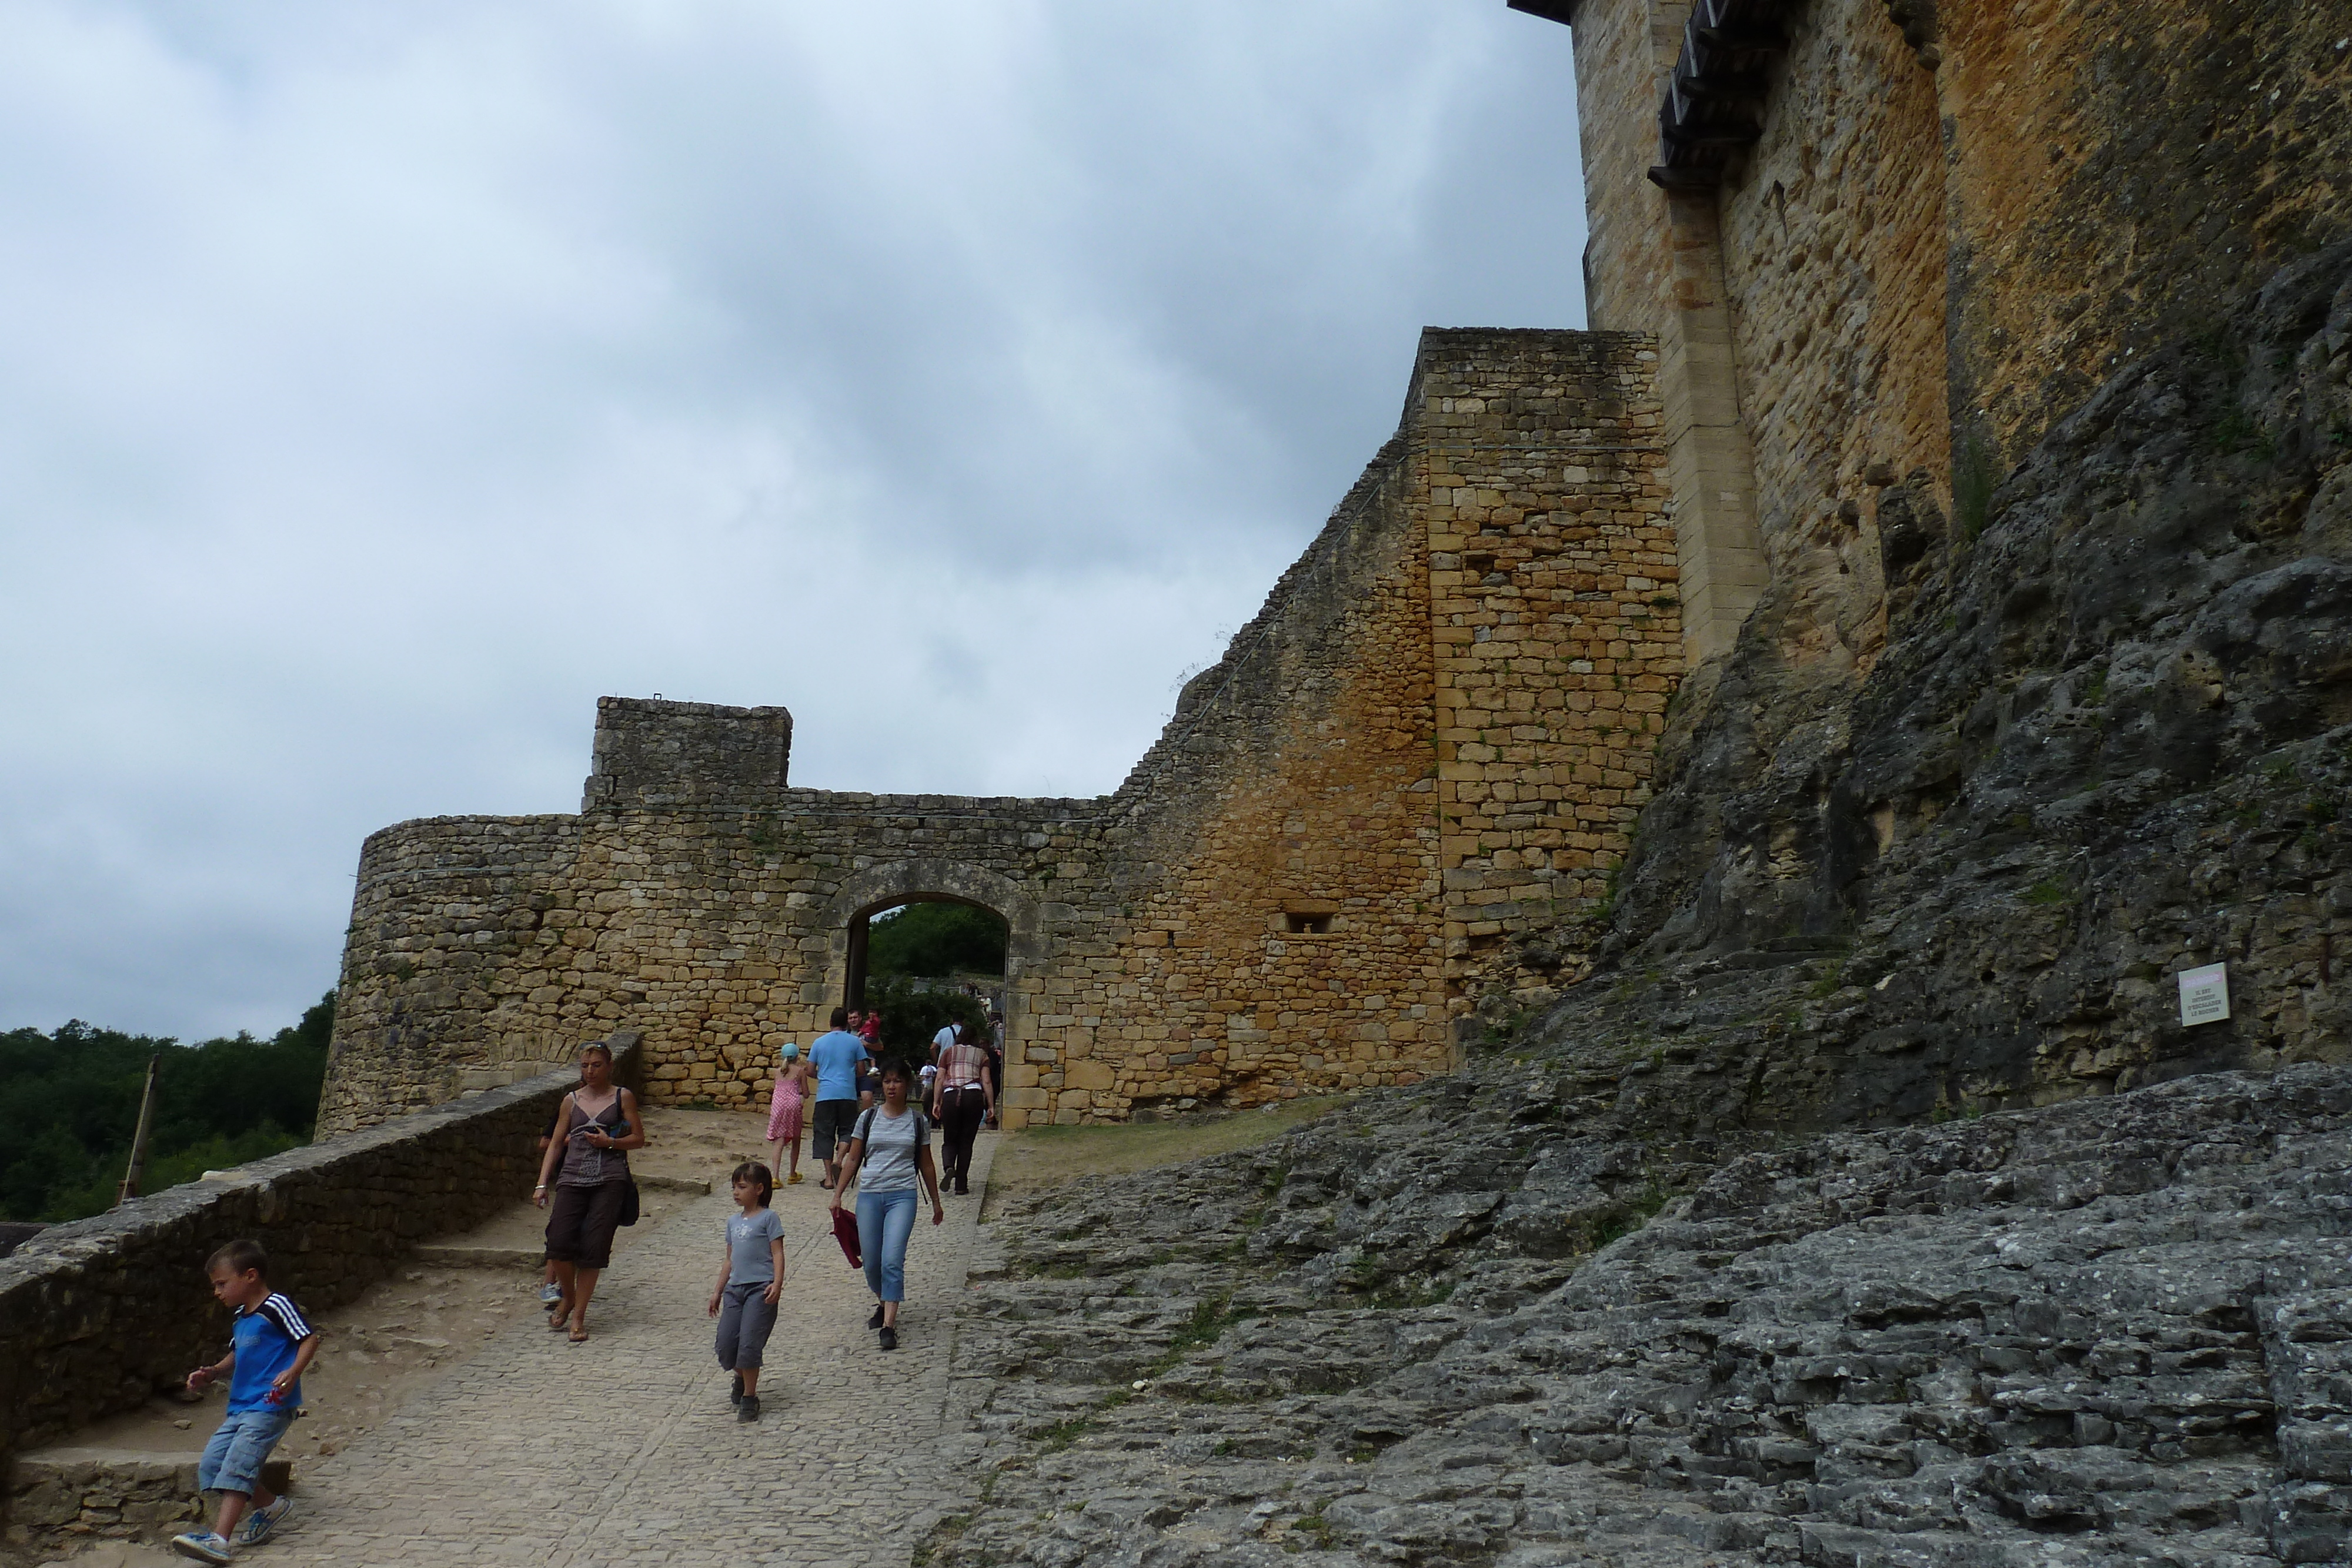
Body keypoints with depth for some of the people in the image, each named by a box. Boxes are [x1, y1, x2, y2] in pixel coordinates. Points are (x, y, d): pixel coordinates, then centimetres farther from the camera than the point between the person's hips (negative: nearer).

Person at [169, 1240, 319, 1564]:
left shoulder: (276, 1306, -9)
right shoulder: (240, 1317, 19)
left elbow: (309, 1338, -14)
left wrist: (293, 1372, -26)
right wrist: (211, 1374, 11)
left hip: (270, 1406, -10)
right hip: (240, 1406, 10)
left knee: (237, 1464, -18)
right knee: (211, 1463, 5)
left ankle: (219, 1539, -23)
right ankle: (269, 1505, 18)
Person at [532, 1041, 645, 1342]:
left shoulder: (622, 1097, 7)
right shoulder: (571, 1101, 15)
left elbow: (639, 1139, 8)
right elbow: (556, 1144, 16)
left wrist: (610, 1142, -9)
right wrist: (542, 1184, 9)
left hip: (610, 1181, -2)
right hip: (572, 1178, 2)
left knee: (593, 1247, -7)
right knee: (560, 1241, -14)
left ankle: (579, 1315, 6)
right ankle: (567, 1298, 14)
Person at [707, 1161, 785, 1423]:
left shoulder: (768, 1217, -2)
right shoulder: (733, 1221, 18)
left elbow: (778, 1253, -7)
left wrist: (777, 1284, -19)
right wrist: (718, 1291, 23)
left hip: (760, 1288, -6)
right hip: (735, 1288, 7)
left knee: (750, 1343, -10)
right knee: (725, 1344, 3)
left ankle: (749, 1398, 2)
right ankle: (741, 1377, 32)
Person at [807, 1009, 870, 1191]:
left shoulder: (819, 1042, 8)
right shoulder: (855, 1042, 4)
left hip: (825, 1094, 1)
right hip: (847, 1094, -1)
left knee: (824, 1133, 6)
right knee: (846, 1130, 11)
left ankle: (829, 1177, 2)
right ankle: (839, 1159, -16)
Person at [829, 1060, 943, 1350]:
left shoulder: (918, 1121, 4)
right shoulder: (868, 1119, 5)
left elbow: (926, 1164, 13)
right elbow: (853, 1160, 11)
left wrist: (936, 1202, 17)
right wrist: (838, 1194, 7)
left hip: (902, 1196, -2)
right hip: (869, 1195, 2)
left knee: (892, 1260, -15)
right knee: (871, 1263, 7)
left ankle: (889, 1326, -13)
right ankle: (884, 1304, 34)